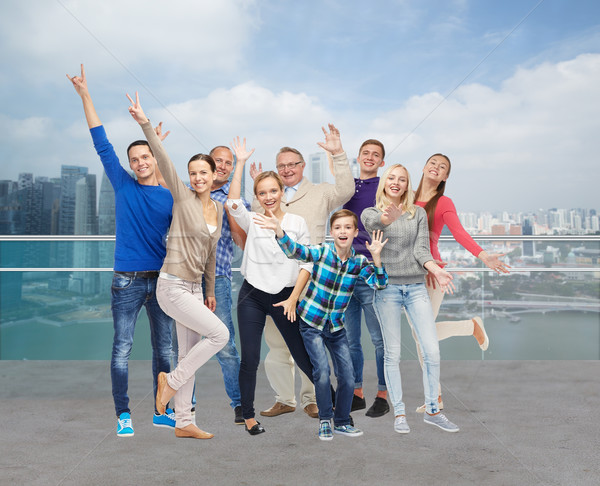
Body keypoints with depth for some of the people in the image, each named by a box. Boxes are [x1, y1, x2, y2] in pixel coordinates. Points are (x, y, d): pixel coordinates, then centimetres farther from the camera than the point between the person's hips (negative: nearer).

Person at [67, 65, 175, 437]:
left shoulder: (171, 197, 5)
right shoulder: (124, 186, 3)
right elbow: (102, 144, 1)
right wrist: (85, 95, -1)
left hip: (162, 280, 2)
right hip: (127, 281, -2)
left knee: (163, 348, 10)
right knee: (122, 349, -1)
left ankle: (162, 411, 23)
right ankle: (123, 416, 11)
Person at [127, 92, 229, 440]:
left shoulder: (219, 208, 11)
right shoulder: (183, 198, -6)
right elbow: (164, 161, -20)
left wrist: (210, 291, 21)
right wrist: (145, 125, -32)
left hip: (194, 287, 7)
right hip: (173, 286, -7)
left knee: (189, 353, 10)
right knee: (220, 334, -14)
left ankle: (184, 422, 21)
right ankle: (172, 380, 6)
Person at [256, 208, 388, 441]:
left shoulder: (359, 262, -4)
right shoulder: (323, 252, -13)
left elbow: (379, 284, -14)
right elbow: (296, 251, -30)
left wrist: (376, 257, -27)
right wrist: (279, 231, -49)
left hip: (336, 326, 4)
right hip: (312, 322, -3)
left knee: (348, 377, 3)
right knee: (322, 371, -13)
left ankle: (342, 422, 25)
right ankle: (324, 421, 9)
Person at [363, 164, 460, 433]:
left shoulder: (418, 213, 12)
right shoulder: (371, 212, 5)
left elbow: (421, 249, 3)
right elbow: (372, 223, -21)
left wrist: (435, 269, -19)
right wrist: (386, 217, -46)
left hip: (416, 287, 2)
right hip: (387, 287, -2)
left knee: (432, 351, -3)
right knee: (392, 353, 0)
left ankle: (432, 410, 12)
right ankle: (399, 413, 11)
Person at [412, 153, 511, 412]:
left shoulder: (443, 203, -3)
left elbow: (458, 232, -18)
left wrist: (482, 255, -34)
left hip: (430, 272, -4)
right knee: (419, 336, 7)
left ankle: (472, 326, 18)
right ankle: (435, 397, 20)